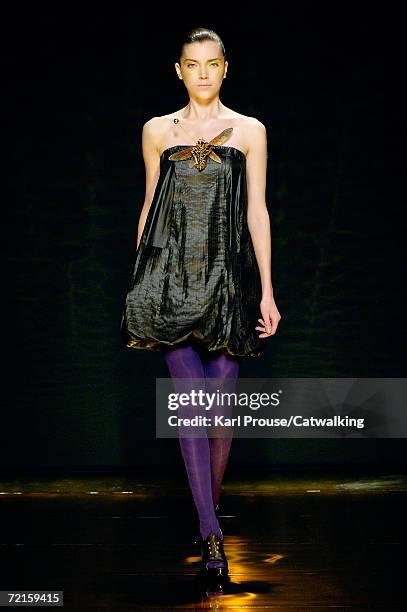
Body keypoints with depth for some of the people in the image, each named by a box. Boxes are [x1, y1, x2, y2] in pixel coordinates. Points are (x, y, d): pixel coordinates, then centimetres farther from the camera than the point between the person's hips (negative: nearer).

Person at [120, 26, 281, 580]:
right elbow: (148, 209, 14)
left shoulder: (249, 130, 9)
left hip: (228, 279, 0)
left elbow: (257, 211, 5)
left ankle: (208, 508, 21)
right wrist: (138, 283, 12)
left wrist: (267, 289, 0)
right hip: (171, 279, 0)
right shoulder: (158, 131, 11)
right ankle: (212, 534, -10)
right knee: (190, 403, -9)